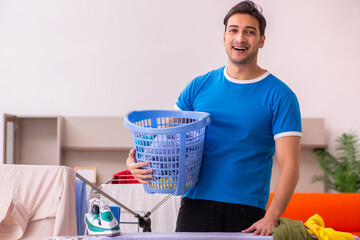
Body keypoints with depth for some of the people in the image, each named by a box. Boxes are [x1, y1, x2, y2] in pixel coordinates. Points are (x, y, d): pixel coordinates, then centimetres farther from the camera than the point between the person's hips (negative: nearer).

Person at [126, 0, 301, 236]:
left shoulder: (279, 96, -1)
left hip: (248, 214, -2)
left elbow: (289, 164, -7)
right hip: (195, 205, 2)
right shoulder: (200, 86, 10)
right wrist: (137, 160, -7)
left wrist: (271, 218, -18)